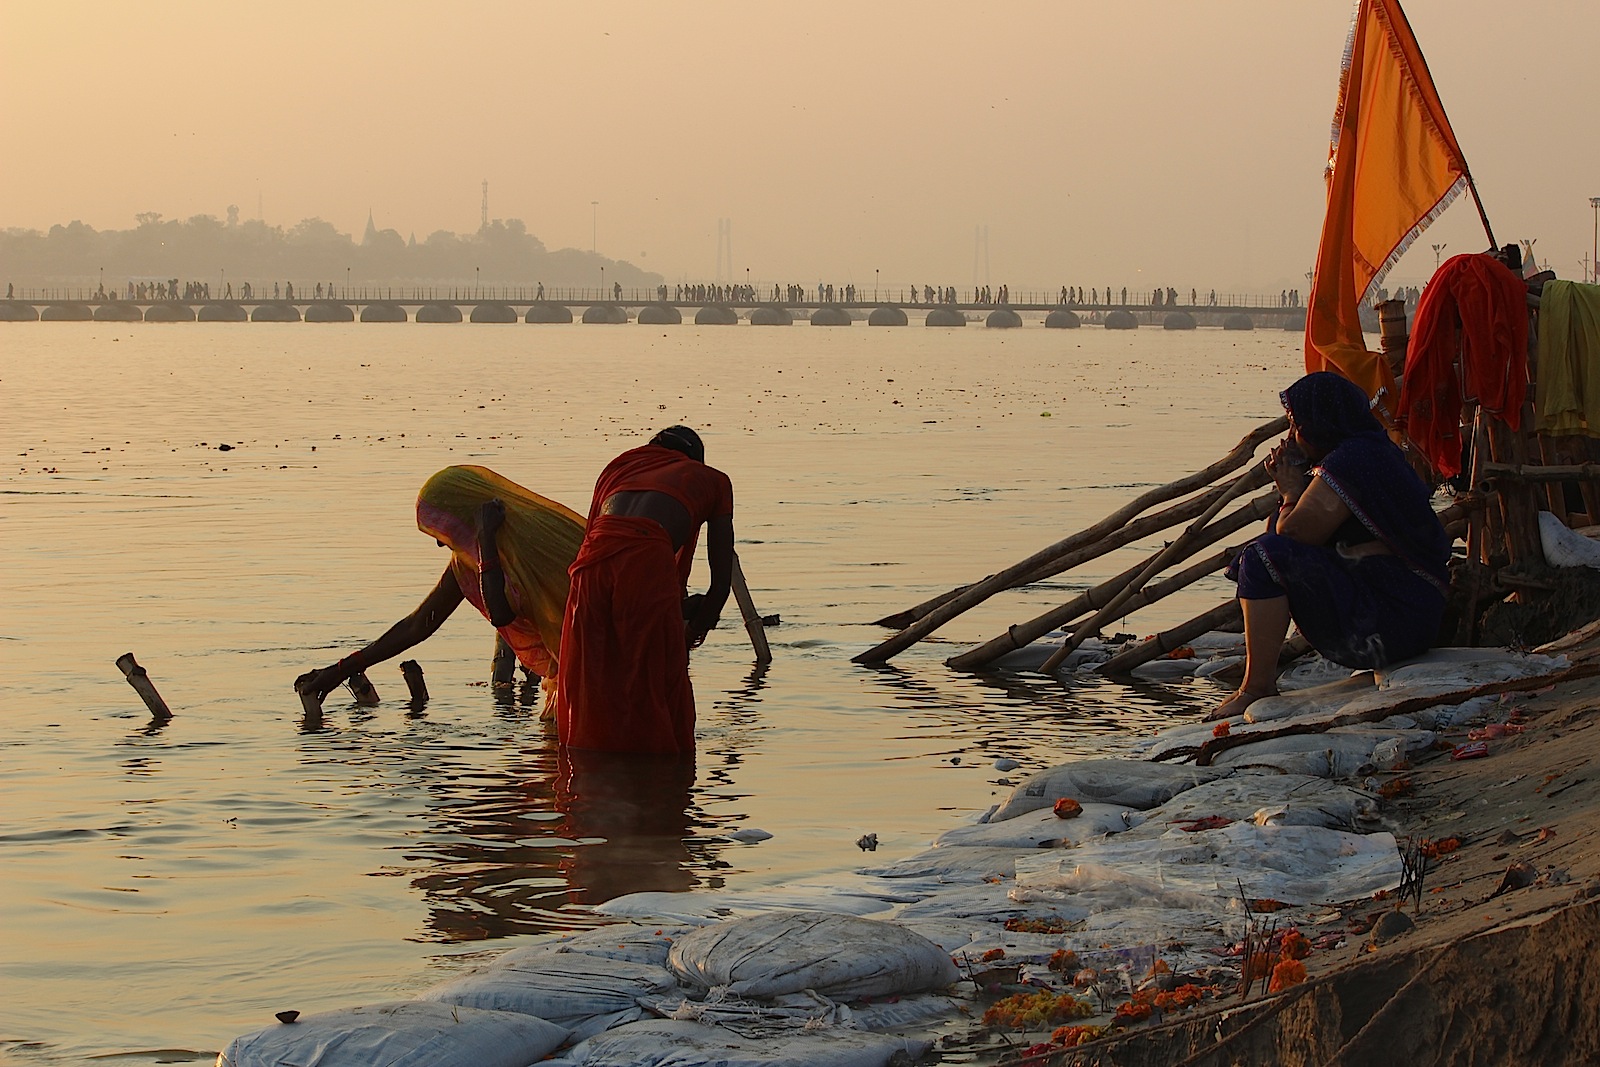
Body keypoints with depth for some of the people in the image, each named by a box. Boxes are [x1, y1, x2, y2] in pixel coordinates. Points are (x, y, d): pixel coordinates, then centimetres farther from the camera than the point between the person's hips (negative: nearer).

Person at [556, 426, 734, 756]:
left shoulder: (623, 462, 37)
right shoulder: (713, 480, 28)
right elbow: (722, 580, 24)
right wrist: (694, 633, 37)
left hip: (593, 560, 3)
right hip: (649, 565, -3)